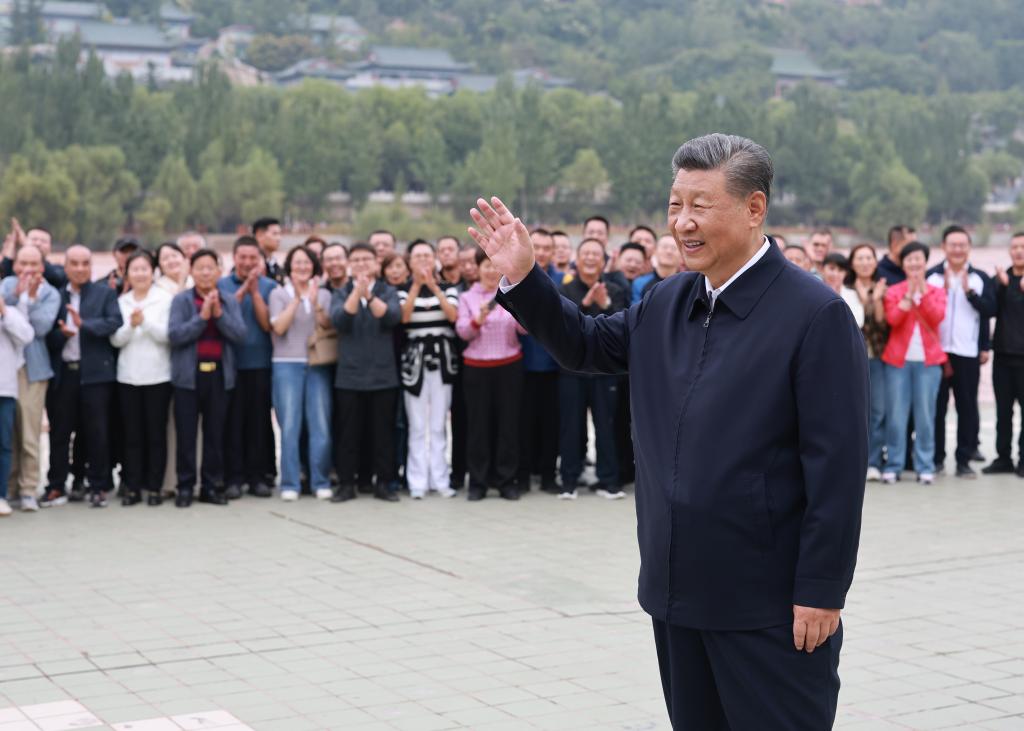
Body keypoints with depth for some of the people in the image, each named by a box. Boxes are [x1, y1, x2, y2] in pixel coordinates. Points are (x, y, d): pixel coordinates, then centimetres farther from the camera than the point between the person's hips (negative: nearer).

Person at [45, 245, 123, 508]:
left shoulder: (105, 293, 6)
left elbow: (115, 322, -10)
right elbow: (47, 334, 5)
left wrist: (84, 324, -21)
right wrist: (61, 334, -15)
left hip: (95, 371, -2)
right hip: (63, 373, 2)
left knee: (97, 432, 0)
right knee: (60, 431, 7)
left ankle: (98, 488, 7)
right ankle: (55, 485, 15)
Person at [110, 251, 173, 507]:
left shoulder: (165, 299, 0)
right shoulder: (121, 302, 8)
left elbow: (167, 335, -8)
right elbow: (116, 340, 2)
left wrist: (145, 322, -20)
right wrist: (131, 325, -16)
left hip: (158, 376, -2)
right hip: (128, 376, 3)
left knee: (156, 433, 0)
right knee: (132, 435, 4)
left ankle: (154, 487, 6)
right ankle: (132, 487, 9)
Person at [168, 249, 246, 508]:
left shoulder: (230, 302, 9)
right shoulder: (181, 300, 0)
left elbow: (240, 335, -2)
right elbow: (174, 335, -10)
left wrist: (219, 314, -13)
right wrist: (202, 316, -16)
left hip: (219, 374, 2)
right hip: (189, 375, -2)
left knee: (215, 434, 6)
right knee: (186, 435, 1)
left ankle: (212, 486, 14)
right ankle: (185, 487, 8)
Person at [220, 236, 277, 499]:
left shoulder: (268, 286, 5)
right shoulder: (222, 285, 5)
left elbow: (267, 324, -4)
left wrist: (255, 291, -12)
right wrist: (244, 288, -16)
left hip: (260, 363, 1)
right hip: (231, 362, -1)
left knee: (259, 421, 3)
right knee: (233, 421, -1)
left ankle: (258, 476, 11)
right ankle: (233, 478, 4)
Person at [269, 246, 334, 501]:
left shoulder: (323, 294, 12)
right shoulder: (279, 294, 6)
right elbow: (278, 327, -6)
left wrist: (315, 303, -12)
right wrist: (297, 298, -9)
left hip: (319, 365, 2)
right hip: (288, 365, -2)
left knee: (320, 425, -3)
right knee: (290, 426, -5)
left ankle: (321, 482, 5)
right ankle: (290, 484, 1)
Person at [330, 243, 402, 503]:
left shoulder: (388, 292, 6)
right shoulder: (341, 294, 7)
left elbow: (393, 317, -14)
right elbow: (339, 320, -13)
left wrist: (370, 295, -27)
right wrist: (357, 292, -25)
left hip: (383, 374, 0)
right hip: (349, 375, 0)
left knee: (383, 431, 3)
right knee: (348, 432, 3)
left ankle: (383, 483, 11)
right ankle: (346, 483, 10)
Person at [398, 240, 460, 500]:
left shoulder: (448, 288, 8)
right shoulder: (404, 290, 5)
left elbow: (453, 315, -10)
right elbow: (404, 316, -13)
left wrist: (434, 286, -16)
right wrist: (417, 285, -20)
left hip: (442, 358, 1)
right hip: (414, 359, -1)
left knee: (439, 425, 3)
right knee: (417, 426, -1)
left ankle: (440, 480, 8)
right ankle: (418, 482, 3)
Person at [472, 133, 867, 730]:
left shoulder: (816, 315, -14)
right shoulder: (667, 305, 8)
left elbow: (838, 467, -16)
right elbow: (587, 346, 22)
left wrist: (821, 592, -17)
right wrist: (522, 277, 8)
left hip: (770, 607, -7)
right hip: (679, 593, 7)